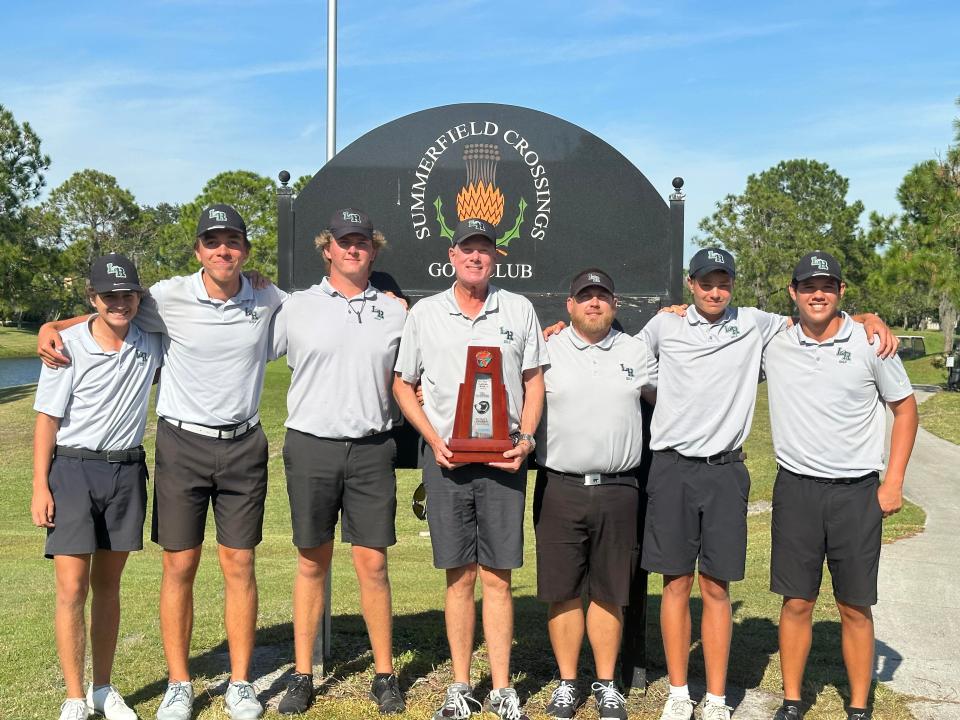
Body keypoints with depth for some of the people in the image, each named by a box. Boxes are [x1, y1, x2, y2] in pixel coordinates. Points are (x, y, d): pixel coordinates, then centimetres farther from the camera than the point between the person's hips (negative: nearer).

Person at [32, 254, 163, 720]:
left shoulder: (151, 346, 1)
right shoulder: (68, 347, -8)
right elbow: (47, 420, -5)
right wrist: (40, 486, -10)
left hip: (126, 471, 3)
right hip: (73, 471, -3)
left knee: (108, 585, 11)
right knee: (72, 587, -5)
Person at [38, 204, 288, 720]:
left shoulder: (270, 301, 2)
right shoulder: (169, 297, -5)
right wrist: (51, 327, -7)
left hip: (243, 446, 1)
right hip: (182, 444, -1)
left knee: (239, 565, 4)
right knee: (179, 566, 3)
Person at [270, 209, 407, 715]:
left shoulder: (394, 312, 9)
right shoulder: (297, 307, 4)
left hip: (371, 450, 1)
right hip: (311, 446, 0)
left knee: (372, 564, 2)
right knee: (312, 564, 8)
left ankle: (384, 676, 14)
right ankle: (302, 676, 18)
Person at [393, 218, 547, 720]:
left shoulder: (519, 310, 7)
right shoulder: (424, 313, 6)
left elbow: (534, 380, 11)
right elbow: (402, 384, 10)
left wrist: (525, 439, -3)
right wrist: (433, 439, -4)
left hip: (504, 457, 0)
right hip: (445, 455, 0)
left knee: (497, 577, 2)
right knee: (458, 576, 5)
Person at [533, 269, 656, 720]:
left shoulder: (636, 352, 10)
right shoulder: (546, 351, 4)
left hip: (617, 491, 1)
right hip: (559, 488, -1)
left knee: (609, 592, 8)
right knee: (563, 590, 5)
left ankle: (606, 684, 20)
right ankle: (567, 683, 18)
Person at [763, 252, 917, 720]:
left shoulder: (870, 342, -4)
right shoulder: (773, 344, 0)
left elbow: (905, 408, 5)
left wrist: (894, 482, 0)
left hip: (857, 492, -1)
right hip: (796, 489, 1)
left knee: (855, 608, 6)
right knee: (796, 603, 7)